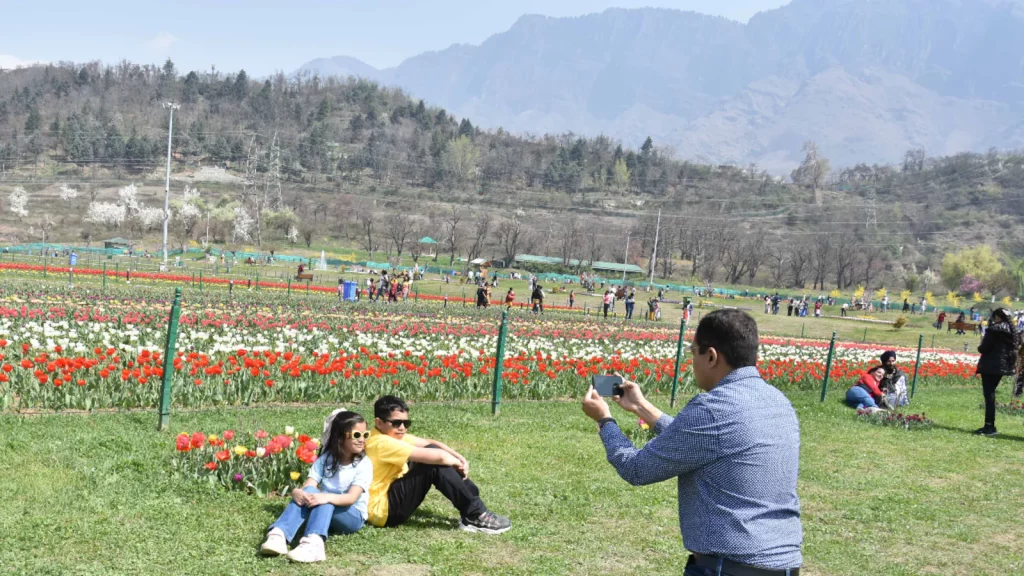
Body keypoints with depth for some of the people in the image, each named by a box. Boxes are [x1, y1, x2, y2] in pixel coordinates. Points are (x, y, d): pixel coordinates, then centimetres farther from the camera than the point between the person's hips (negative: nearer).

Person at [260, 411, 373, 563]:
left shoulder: (364, 464, -12)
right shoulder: (325, 459, -2)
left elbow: (352, 498, -25)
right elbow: (307, 487, -12)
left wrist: (327, 497, -44)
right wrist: (297, 492, -37)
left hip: (353, 516, -3)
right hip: (324, 513, 3)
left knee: (324, 498, -34)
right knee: (309, 492, -28)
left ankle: (313, 543, -62)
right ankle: (279, 534, -48)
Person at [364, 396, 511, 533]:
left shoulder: (395, 435, 7)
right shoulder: (383, 443, -23)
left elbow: (431, 443, 7)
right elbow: (435, 455, -28)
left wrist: (460, 458, -7)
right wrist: (457, 463, -9)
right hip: (383, 510, -10)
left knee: (436, 456, 2)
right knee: (435, 460, -21)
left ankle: (472, 501, 2)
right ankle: (475, 516, -15)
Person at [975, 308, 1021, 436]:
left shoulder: (994, 330, -15)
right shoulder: (1013, 331, 10)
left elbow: (983, 348, -15)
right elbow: (1016, 346, 15)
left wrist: (980, 347, 6)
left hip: (990, 366, -8)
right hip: (1003, 367, 8)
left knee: (989, 396, -6)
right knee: (990, 395, 16)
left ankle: (989, 427, -9)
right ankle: (989, 426, 19)